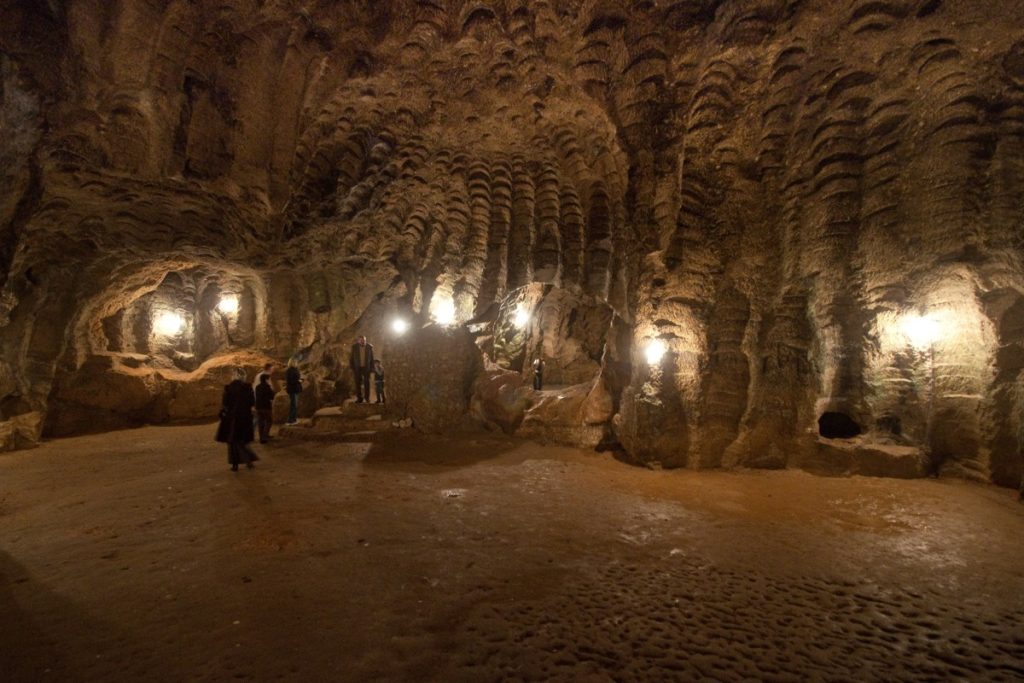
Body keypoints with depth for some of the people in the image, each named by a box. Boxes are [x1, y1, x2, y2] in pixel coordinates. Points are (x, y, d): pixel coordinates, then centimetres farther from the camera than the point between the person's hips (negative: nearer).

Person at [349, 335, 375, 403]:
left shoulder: (369, 347, -2)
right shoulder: (354, 347, -1)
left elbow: (372, 358, 1)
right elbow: (351, 358, 4)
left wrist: (371, 368, -2)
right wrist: (352, 367, -2)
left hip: (366, 367, -1)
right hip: (357, 368, 1)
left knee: (366, 383, 1)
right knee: (358, 383, 1)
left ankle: (367, 398, 9)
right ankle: (359, 398, 6)